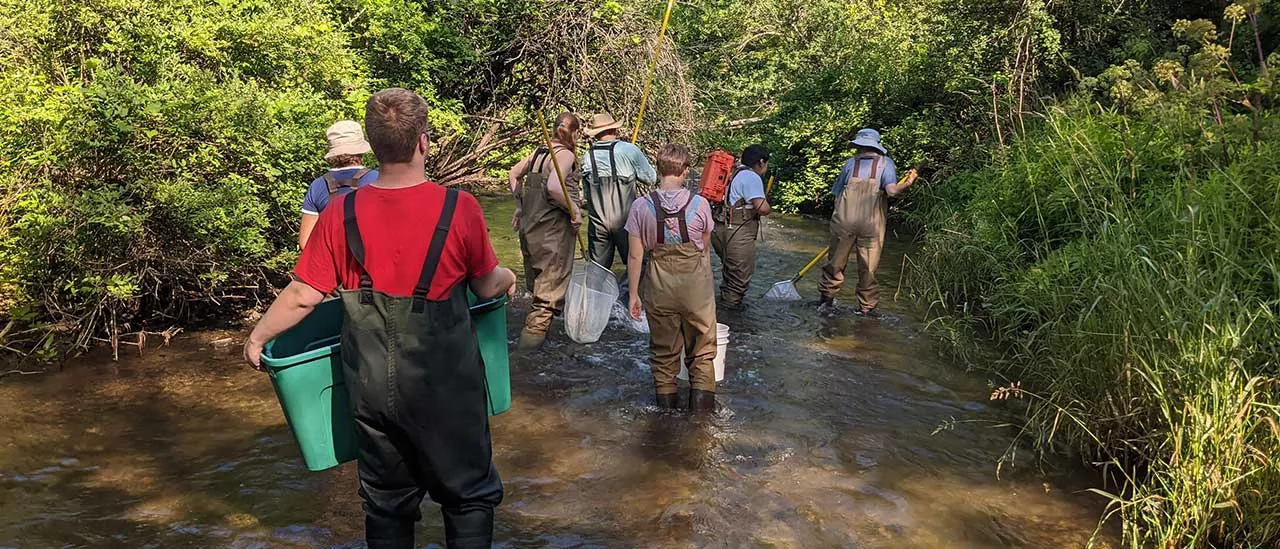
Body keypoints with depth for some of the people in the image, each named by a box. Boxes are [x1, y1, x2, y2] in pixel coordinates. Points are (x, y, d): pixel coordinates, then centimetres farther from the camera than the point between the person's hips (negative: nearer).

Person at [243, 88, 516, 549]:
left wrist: (257, 337, 11)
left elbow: (303, 296, -7)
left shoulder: (342, 215, -10)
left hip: (372, 387, 3)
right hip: (446, 388, -3)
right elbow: (487, 287, -4)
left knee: (387, 502, 21)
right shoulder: (460, 209, -16)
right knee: (469, 496, 17)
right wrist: (508, 277, 19)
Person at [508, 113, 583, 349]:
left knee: (536, 277, 21)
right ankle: (534, 330, 0)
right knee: (552, 279, 1)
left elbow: (513, 175, 18)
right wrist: (575, 210, -18)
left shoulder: (538, 152, 11)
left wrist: (521, 205, 22)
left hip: (529, 223, 8)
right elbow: (554, 187, -28)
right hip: (553, 226, -8)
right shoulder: (565, 154, -13)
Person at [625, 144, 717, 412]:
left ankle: (666, 405, 26)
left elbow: (635, 255, -4)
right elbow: (705, 248, 6)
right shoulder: (699, 204, -8)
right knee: (701, 353, 12)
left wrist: (633, 293, 6)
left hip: (659, 289, 1)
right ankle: (702, 405, 10)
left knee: (663, 353, 16)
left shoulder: (641, 206, -7)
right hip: (696, 286, -1)